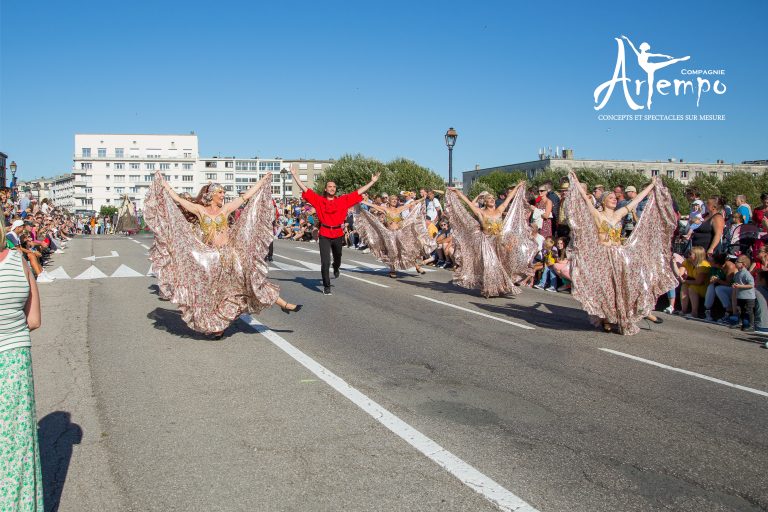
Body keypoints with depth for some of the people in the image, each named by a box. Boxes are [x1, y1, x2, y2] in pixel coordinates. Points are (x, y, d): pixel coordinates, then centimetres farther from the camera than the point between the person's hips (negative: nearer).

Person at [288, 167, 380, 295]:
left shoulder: (343, 200, 4)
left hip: (338, 234, 2)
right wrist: (295, 175, -4)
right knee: (325, 262, -8)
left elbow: (359, 192, 5)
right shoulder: (319, 200, 1)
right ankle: (326, 287, 5)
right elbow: (304, 189, 1)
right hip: (324, 235, -2)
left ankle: (336, 268, 59)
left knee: (337, 258, 23)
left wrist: (373, 181, 4)